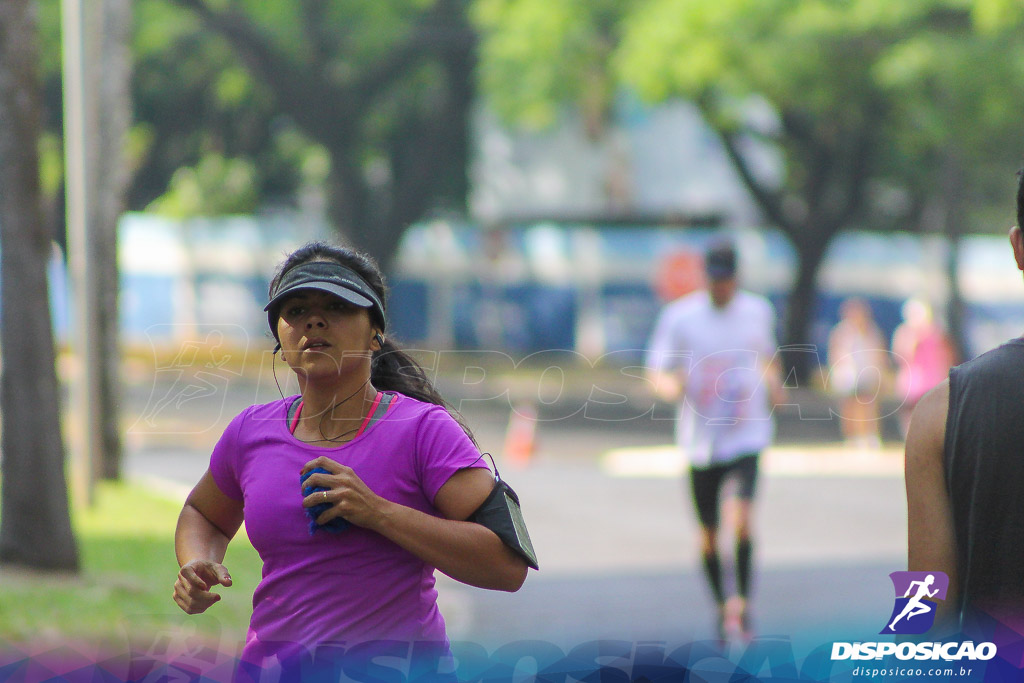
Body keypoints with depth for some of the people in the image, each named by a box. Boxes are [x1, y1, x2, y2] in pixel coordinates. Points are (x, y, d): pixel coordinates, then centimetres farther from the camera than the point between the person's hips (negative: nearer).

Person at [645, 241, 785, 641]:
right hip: (701, 439, 0)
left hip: (746, 433, 0)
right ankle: (721, 606, 27)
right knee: (709, 534, 7)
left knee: (742, 520, -19)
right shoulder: (679, 316, -4)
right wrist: (668, 385, -23)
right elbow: (657, 370, -1)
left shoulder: (758, 311, 4)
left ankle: (740, 603, -5)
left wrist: (772, 382, 4)